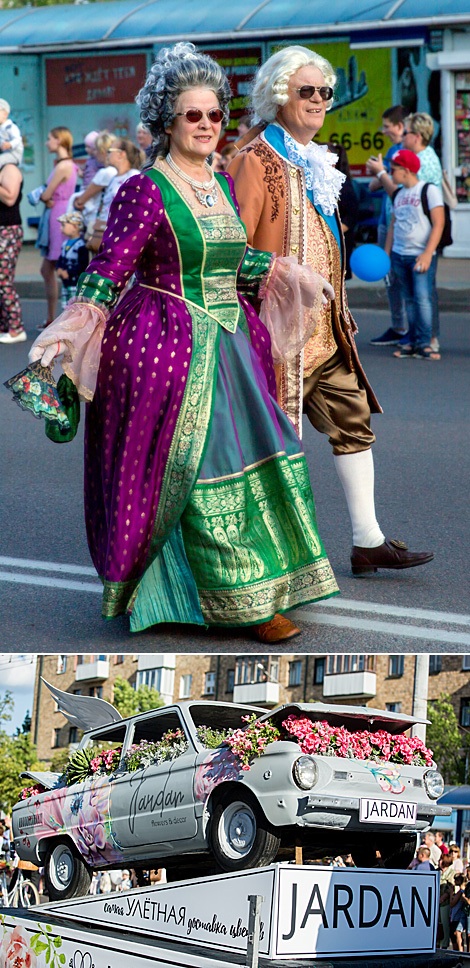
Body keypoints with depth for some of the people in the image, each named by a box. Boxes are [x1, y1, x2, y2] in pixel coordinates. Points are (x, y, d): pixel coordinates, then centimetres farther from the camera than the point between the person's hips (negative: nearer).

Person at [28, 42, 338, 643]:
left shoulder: (222, 185, 12)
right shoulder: (145, 191, -11)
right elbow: (111, 266, -16)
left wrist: (287, 272, 30)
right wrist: (79, 322, -28)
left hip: (230, 341, 8)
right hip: (171, 344, -8)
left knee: (255, 456, 9)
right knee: (204, 465, -5)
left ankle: (263, 587, 22)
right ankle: (241, 600, 1)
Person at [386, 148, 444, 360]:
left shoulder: (429, 191, -6)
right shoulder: (398, 193, 14)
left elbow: (438, 224, -11)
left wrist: (427, 254, -19)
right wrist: (386, 253, 13)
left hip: (421, 255, -6)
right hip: (399, 255, 6)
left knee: (422, 298, -13)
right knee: (409, 300, 7)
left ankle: (424, 343, -11)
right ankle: (412, 342, 10)